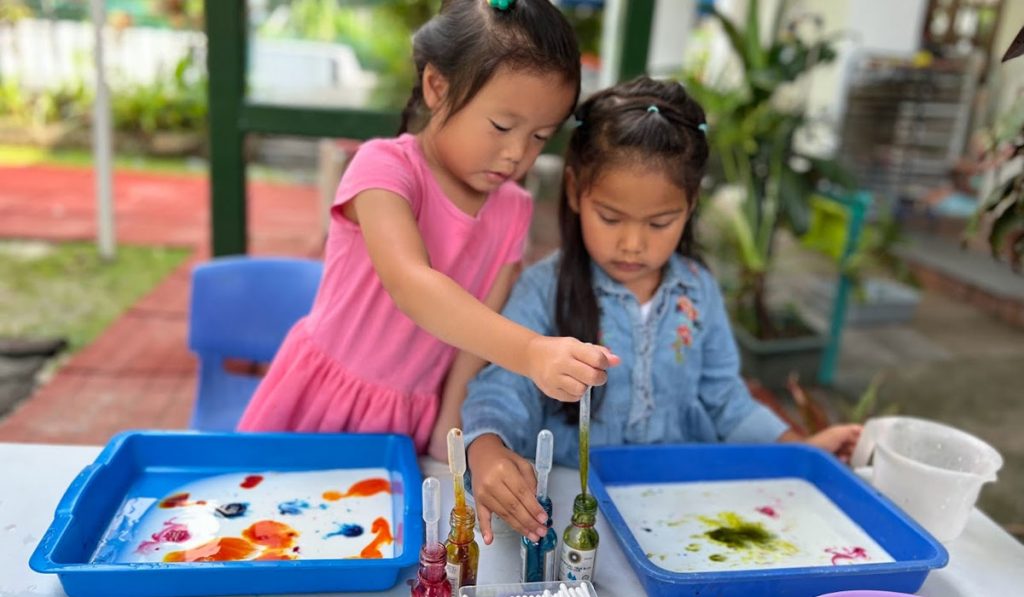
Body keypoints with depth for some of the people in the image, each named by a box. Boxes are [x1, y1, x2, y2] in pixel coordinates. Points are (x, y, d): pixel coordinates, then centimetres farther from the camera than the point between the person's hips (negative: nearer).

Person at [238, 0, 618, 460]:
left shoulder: (512, 211, -5)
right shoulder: (384, 167, -21)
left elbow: (483, 325, -5)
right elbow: (410, 285, -37)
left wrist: (447, 427, -10)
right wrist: (531, 353, -48)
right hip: (325, 399, -3)